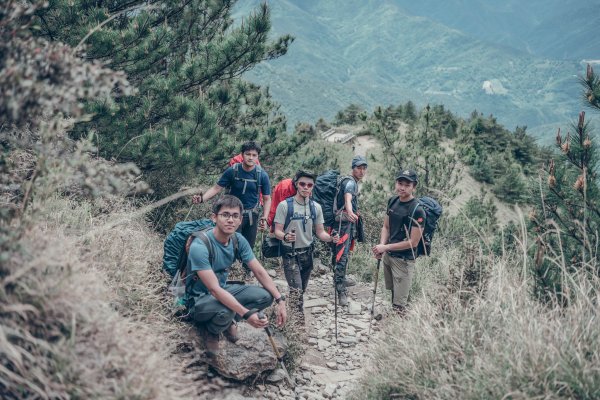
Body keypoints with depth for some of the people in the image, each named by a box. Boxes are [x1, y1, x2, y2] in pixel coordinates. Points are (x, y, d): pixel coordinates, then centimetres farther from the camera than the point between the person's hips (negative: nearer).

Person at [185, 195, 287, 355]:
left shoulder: (238, 240, -9)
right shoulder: (199, 246, -30)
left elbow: (260, 272, -4)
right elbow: (214, 289, -33)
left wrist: (280, 300, -15)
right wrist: (247, 314, -39)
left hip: (224, 290, 6)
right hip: (200, 299, -6)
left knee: (265, 296, -13)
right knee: (226, 310, -38)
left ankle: (228, 321, 8)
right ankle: (212, 331, -2)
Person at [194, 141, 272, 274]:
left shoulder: (262, 175, -9)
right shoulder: (232, 171, -13)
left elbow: (267, 199, -1)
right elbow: (217, 188, -9)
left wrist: (264, 218, -10)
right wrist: (202, 198, -25)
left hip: (252, 215, 2)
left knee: (249, 247, 11)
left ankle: (248, 272, 30)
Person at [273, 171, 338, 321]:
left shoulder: (316, 207, 4)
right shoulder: (285, 205, -9)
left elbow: (320, 232, 6)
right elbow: (277, 231, -9)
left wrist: (331, 238, -15)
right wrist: (285, 237, -32)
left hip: (307, 253, 5)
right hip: (290, 254, -5)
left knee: (302, 291, 14)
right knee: (296, 290, -15)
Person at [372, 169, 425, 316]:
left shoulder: (417, 211, -19)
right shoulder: (393, 201, 3)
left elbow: (413, 242, -18)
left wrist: (386, 247, -15)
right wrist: (381, 245, -8)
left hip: (404, 260, -7)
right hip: (388, 256, 7)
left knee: (399, 304, -4)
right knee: (391, 295, 20)